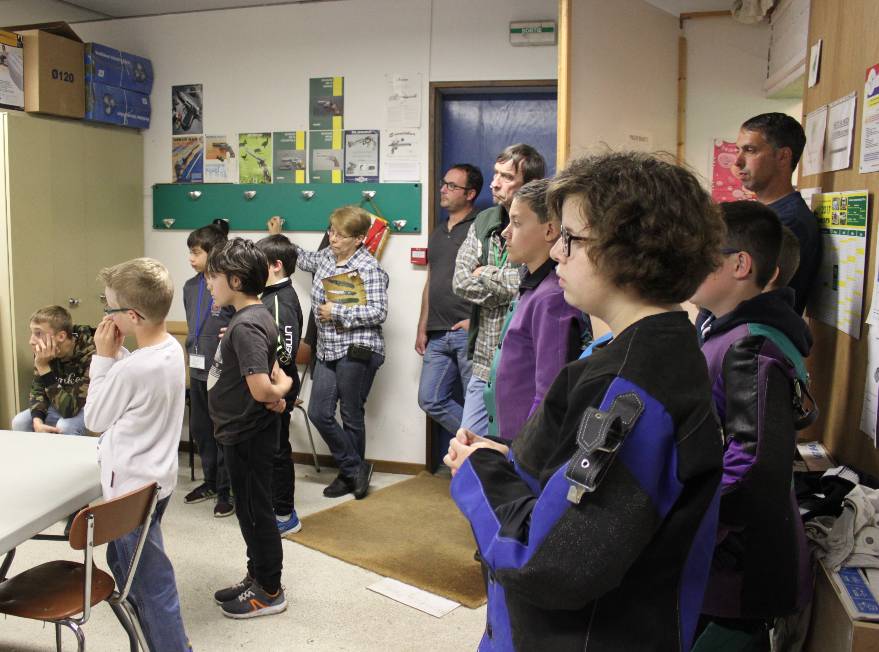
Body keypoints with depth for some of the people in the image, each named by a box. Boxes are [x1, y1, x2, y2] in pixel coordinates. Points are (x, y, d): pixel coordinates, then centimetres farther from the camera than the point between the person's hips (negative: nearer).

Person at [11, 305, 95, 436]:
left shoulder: (90, 355, -33)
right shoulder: (45, 352, -12)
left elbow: (69, 409, -35)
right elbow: (38, 390, -1)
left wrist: (43, 367, -37)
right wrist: (37, 421, -22)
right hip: (61, 404, 6)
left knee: (65, 427, -32)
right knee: (19, 422, -10)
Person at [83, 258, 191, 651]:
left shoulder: (131, 370, -29)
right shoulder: (172, 349, -2)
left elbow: (94, 420, -12)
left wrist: (103, 357, -10)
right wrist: (117, 356, -2)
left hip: (132, 488, -10)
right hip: (156, 477, 10)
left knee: (151, 584, 3)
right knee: (122, 562, 28)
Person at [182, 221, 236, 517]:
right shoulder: (191, 286, 7)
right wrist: (192, 349, 17)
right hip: (197, 370, 8)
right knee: (200, 429, 18)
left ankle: (226, 490, 18)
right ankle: (210, 482, 35)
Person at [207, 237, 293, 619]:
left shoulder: (246, 325, -24)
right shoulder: (253, 317, 7)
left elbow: (261, 389, -32)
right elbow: (275, 374, 15)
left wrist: (277, 395, -12)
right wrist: (282, 385, -5)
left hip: (248, 436, -10)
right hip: (242, 432, 10)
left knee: (256, 512, 4)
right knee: (249, 510, 19)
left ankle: (269, 591, 19)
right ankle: (257, 578, 34)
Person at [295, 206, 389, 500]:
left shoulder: (369, 268, -11)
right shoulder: (326, 257, 11)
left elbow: (378, 312, -16)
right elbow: (303, 258, 33)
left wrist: (337, 312, -15)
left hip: (357, 351, -7)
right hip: (328, 349, 7)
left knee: (352, 415, 5)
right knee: (318, 413, 3)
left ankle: (351, 472, 25)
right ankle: (355, 468, 18)